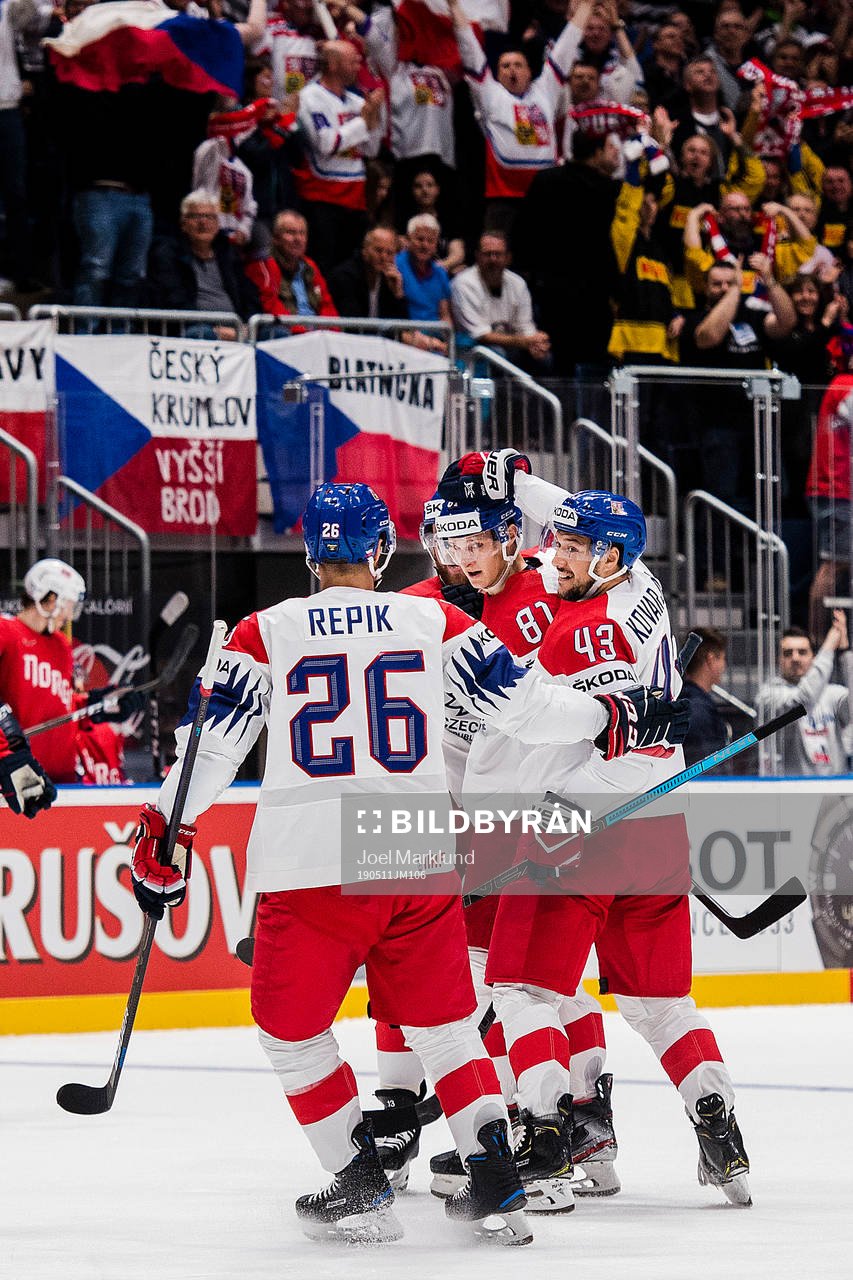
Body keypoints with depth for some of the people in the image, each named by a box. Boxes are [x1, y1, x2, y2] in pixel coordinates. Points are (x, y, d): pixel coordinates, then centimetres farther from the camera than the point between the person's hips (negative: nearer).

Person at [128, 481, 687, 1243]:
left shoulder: (263, 636, 2)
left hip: (310, 868, -2)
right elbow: (524, 706, 7)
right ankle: (497, 1182, 7)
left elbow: (211, 744, 1)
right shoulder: (437, 624, 5)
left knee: (291, 1029, 14)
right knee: (444, 1022, 15)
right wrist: (612, 718, 22)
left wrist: (165, 837, 9)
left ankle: (360, 1185, 10)